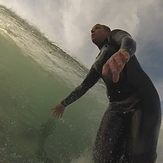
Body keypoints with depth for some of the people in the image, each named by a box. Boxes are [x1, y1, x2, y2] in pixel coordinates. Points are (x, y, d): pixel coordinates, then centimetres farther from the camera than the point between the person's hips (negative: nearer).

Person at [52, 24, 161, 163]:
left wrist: (123, 52, -38)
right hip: (117, 106, 6)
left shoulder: (115, 35, 12)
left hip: (143, 99, -6)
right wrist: (64, 103, 43)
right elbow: (84, 86, 37)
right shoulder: (97, 64, 30)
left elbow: (129, 41, -13)